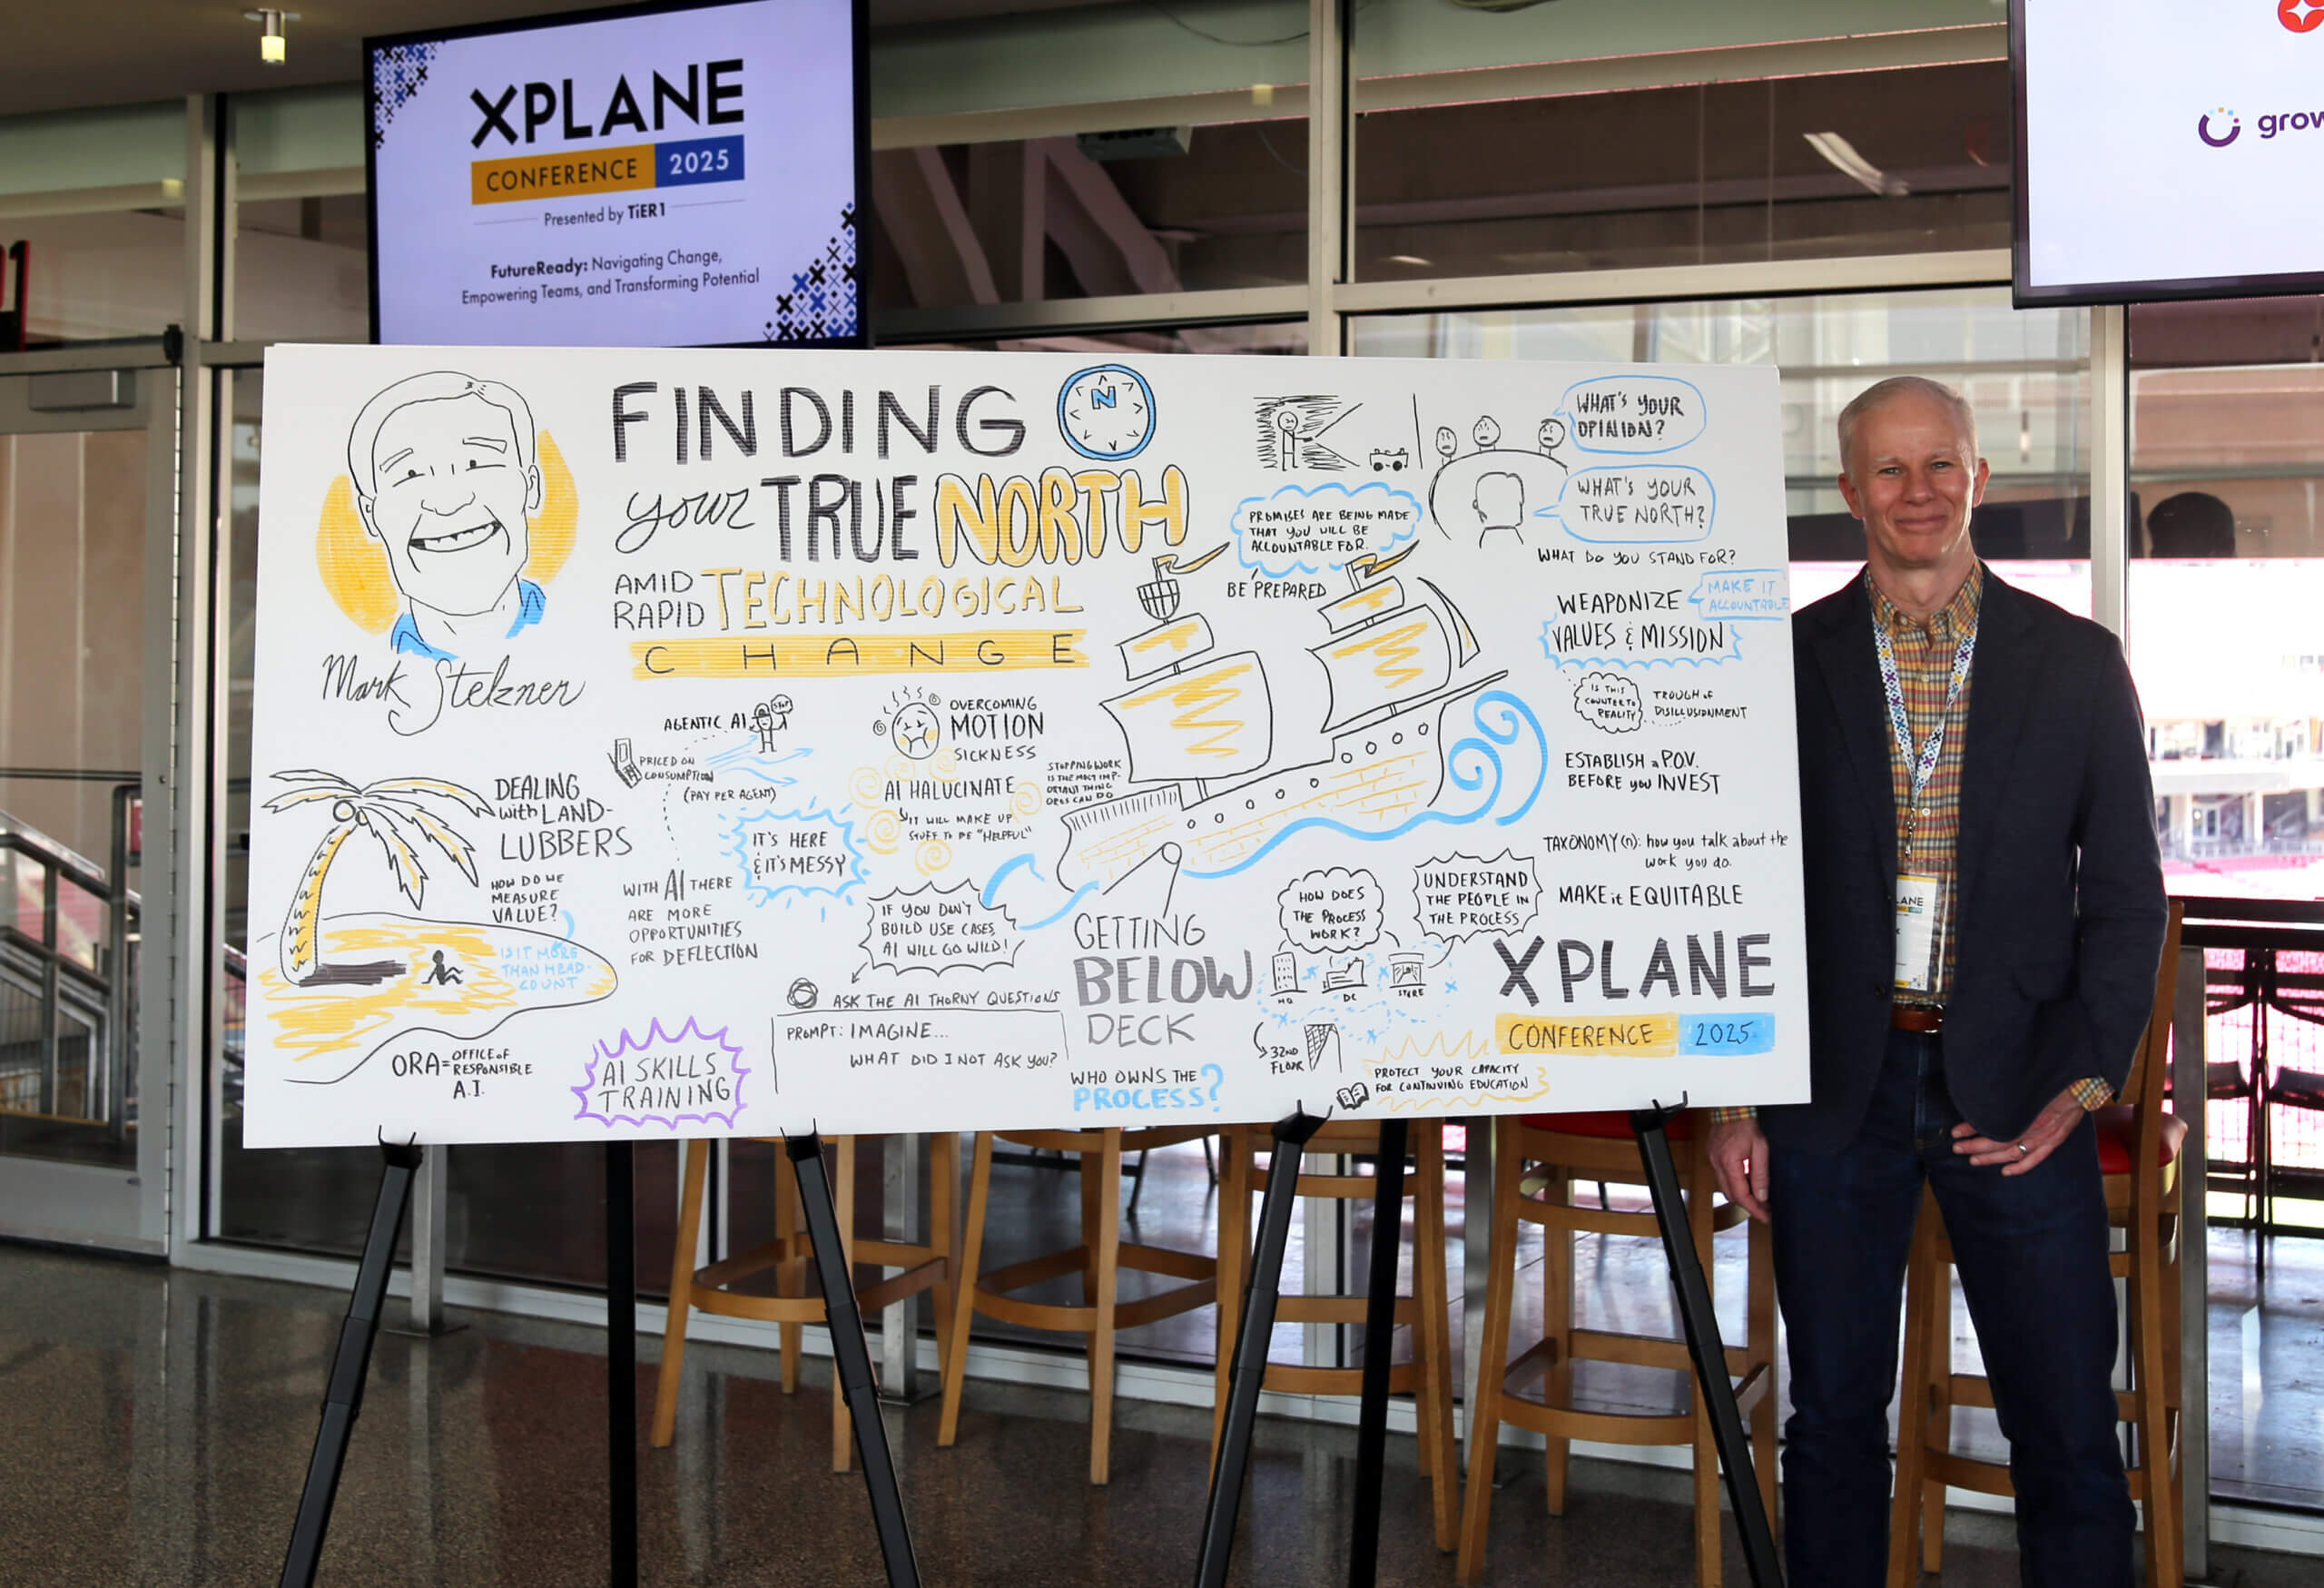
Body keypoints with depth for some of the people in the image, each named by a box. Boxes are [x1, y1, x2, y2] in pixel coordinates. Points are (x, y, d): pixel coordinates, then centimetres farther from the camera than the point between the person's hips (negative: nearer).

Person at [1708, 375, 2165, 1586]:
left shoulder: (2077, 661, 4)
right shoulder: (1784, 663, 3)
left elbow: (2126, 893, 6)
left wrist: (2086, 1081, -5)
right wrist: (1735, 1100, 1)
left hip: (2016, 1091, 0)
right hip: (1833, 1089, 0)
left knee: (2069, 1429, 3)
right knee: (1833, 1417, 10)